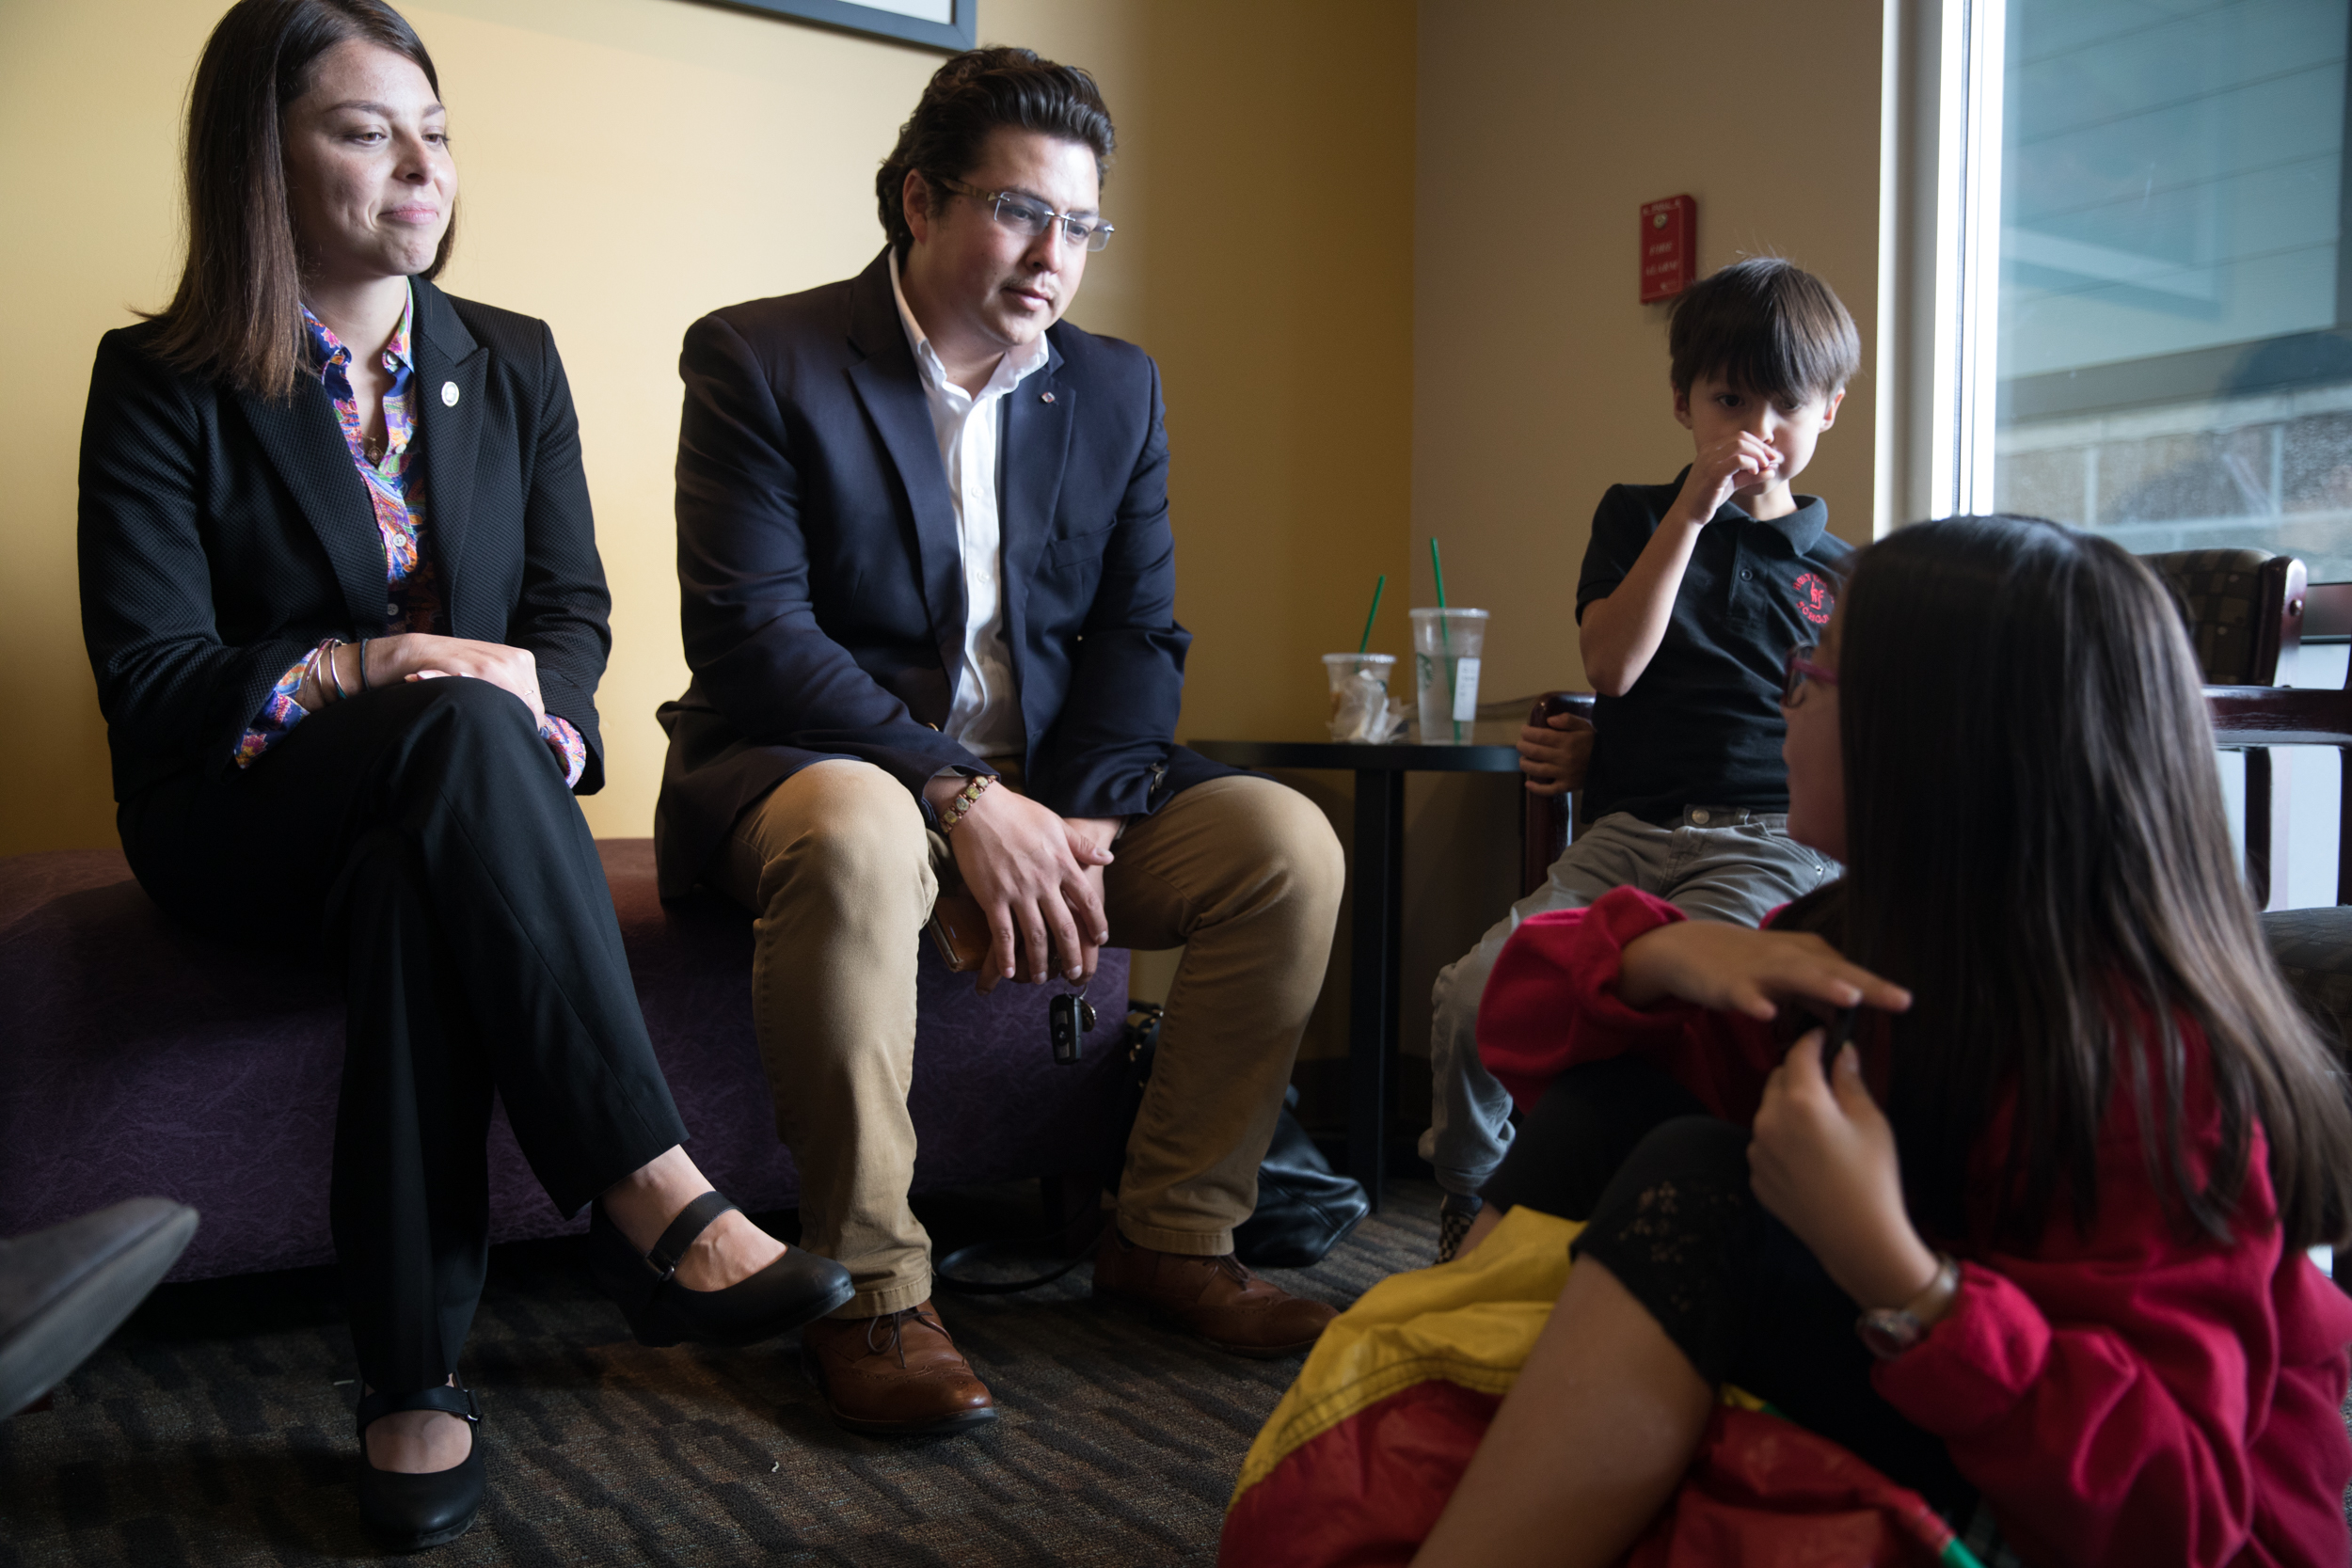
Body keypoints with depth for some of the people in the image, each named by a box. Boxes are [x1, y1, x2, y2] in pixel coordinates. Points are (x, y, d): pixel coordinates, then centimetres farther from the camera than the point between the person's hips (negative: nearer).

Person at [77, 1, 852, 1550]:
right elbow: (152, 684, -7)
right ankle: (656, 1197, -40)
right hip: (245, 822, -2)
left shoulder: (514, 362, 10)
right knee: (462, 731, -36)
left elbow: (573, 612, 5)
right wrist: (378, 667, -22)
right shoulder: (163, 382, 0)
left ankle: (418, 1379, -33)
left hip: (431, 827, 2)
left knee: (419, 894, -36)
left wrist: (543, 723, -18)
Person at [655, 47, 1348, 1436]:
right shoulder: (760, 360, -5)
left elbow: (1140, 637, 5)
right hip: (812, 768, -4)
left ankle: (1175, 1234, -2)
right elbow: (748, 631, -16)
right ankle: (872, 1294, -23)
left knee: (1291, 842, -15)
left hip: (1049, 787, 5)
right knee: (857, 834, -39)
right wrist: (959, 798, -25)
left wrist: (1077, 817, -14)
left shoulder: (1119, 388, 10)